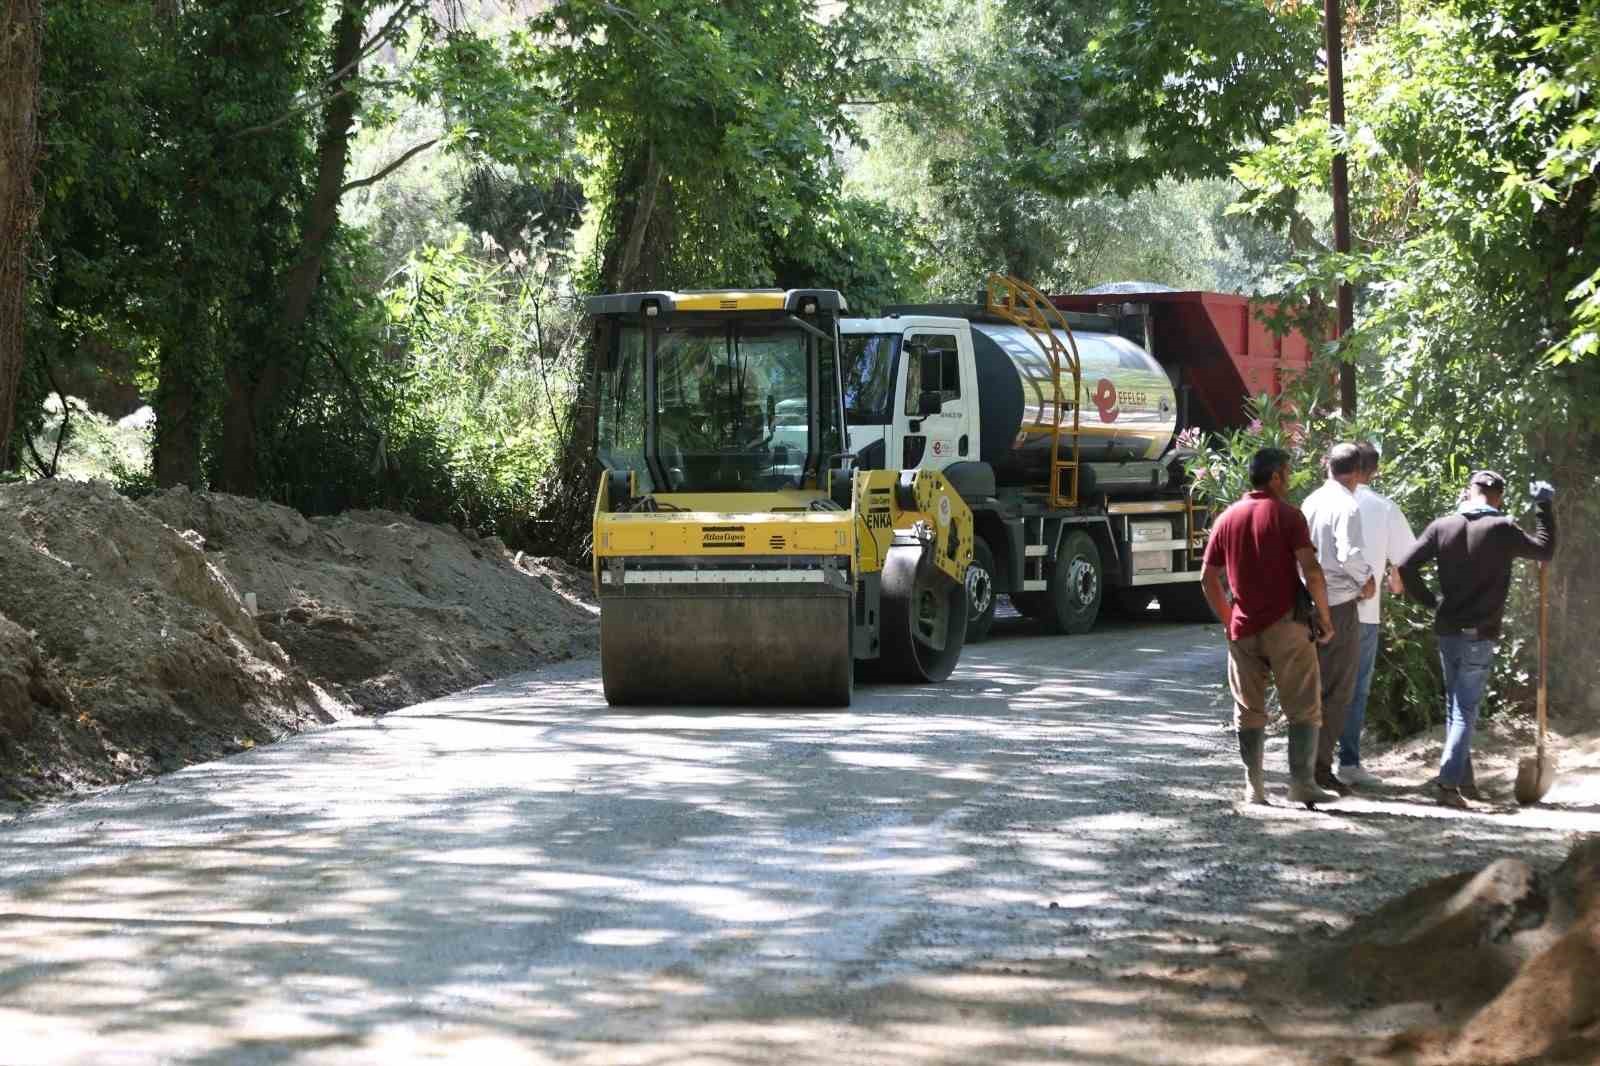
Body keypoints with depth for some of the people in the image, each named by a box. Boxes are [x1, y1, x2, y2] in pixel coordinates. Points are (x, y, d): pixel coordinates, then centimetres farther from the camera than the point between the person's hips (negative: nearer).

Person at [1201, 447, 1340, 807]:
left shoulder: (1228, 518, 9)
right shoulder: (1286, 515, -7)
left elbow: (1208, 578, 11)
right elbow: (1311, 571, -14)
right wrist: (1324, 616, -5)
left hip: (1243, 629, 5)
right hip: (1285, 625, -4)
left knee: (1249, 711, 10)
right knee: (1303, 709, 2)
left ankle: (1253, 787, 7)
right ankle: (1302, 784, -5)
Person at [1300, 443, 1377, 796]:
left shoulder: (1310, 502, 10)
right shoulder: (1347, 506, -14)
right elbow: (1351, 553, -23)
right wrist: (1367, 580, -6)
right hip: (1338, 605, -8)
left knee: (1315, 688, 16)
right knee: (1338, 691, -3)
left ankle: (1308, 763, 21)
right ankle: (1320, 767, -5)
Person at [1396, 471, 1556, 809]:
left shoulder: (1442, 526, 1)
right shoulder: (1502, 529, -10)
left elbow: (1405, 566, -5)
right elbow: (1544, 550, 4)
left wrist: (1429, 600, 7)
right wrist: (1544, 507, 12)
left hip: (1446, 631, 4)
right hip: (1480, 635, -4)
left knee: (1455, 705, 19)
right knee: (1465, 710, -3)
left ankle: (1460, 774, 25)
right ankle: (1449, 784, -13)